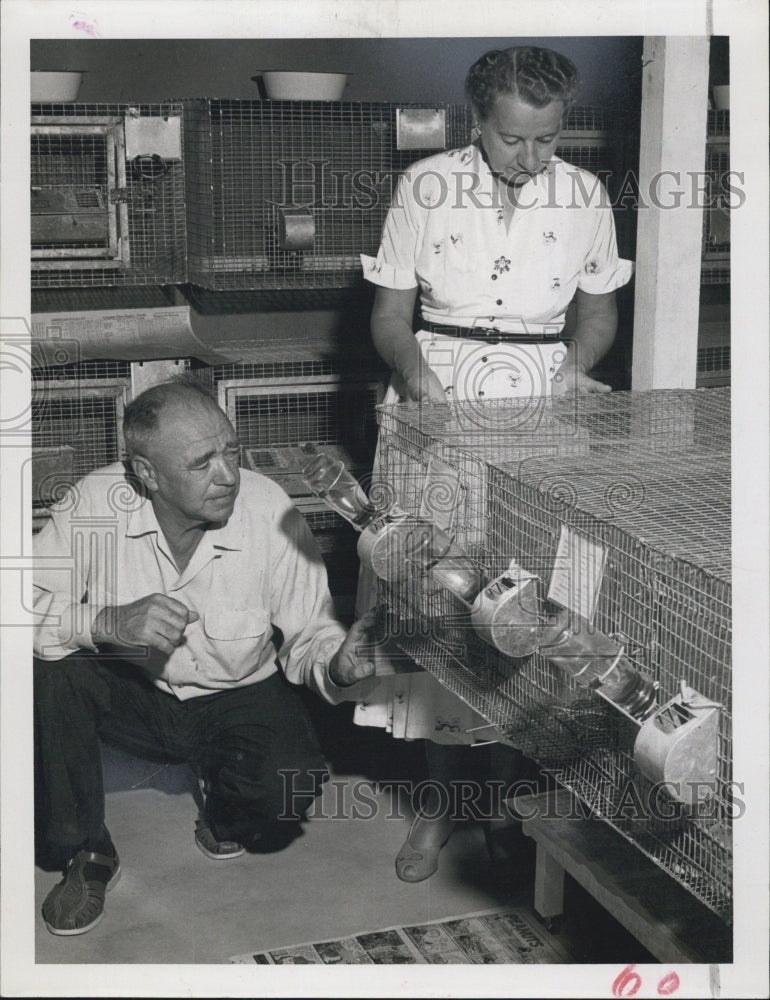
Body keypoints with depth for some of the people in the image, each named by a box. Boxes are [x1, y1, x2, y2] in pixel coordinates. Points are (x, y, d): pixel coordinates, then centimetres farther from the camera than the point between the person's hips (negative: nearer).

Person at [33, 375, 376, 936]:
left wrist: (337, 667, -36)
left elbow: (306, 634, -13)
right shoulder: (95, 505, -20)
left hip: (238, 696, 0)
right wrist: (107, 622, -40)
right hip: (130, 693, 1)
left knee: (292, 784, -28)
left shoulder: (269, 511, -20)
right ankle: (86, 855, -6)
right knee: (51, 671, -28)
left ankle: (225, 818, 13)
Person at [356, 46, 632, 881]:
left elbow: (599, 309, 13)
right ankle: (441, 798, 9)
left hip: (541, 406, 1)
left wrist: (577, 364, -7)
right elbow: (390, 313, 1)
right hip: (439, 402, -1)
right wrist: (415, 373, -19)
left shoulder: (584, 195, 3)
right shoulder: (424, 187, -2)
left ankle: (522, 779, 15)